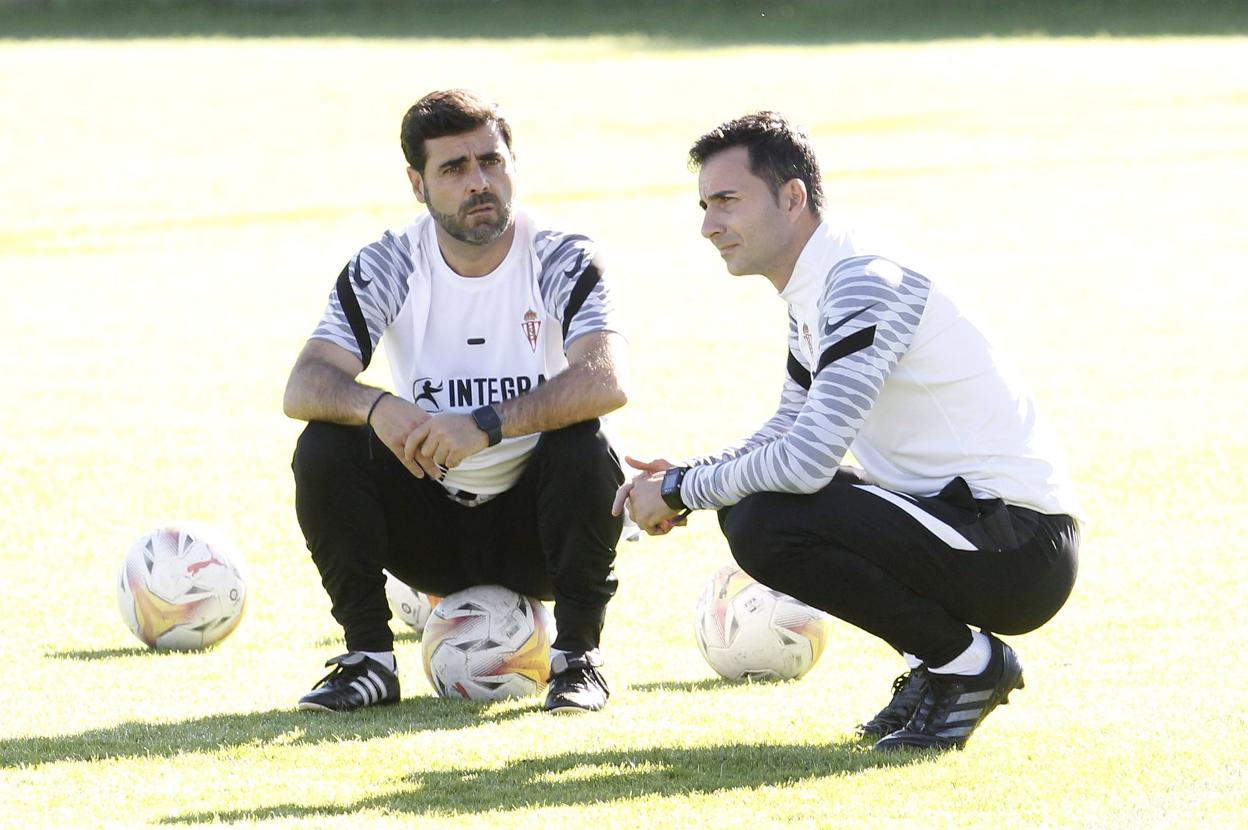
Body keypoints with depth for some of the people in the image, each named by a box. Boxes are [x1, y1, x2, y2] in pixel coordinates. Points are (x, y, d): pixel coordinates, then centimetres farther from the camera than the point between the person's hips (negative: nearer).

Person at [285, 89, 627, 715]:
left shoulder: (564, 261, -11)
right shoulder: (386, 269, -5)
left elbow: (605, 382, -29)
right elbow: (304, 386, -16)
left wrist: (487, 424, -41)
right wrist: (376, 407, -38)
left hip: (532, 521, -2)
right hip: (431, 518, 2)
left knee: (583, 450, -32)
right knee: (324, 449, -21)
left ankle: (578, 657, -14)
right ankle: (369, 659, -10)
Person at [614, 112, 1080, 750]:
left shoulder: (863, 285, -18)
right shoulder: (810, 295, 12)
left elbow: (808, 459, -26)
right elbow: (789, 432, 24)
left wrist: (681, 492, -12)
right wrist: (686, 478, 6)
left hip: (1020, 546, -10)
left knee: (762, 523, -23)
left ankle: (965, 662, -8)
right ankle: (932, 666, 13)